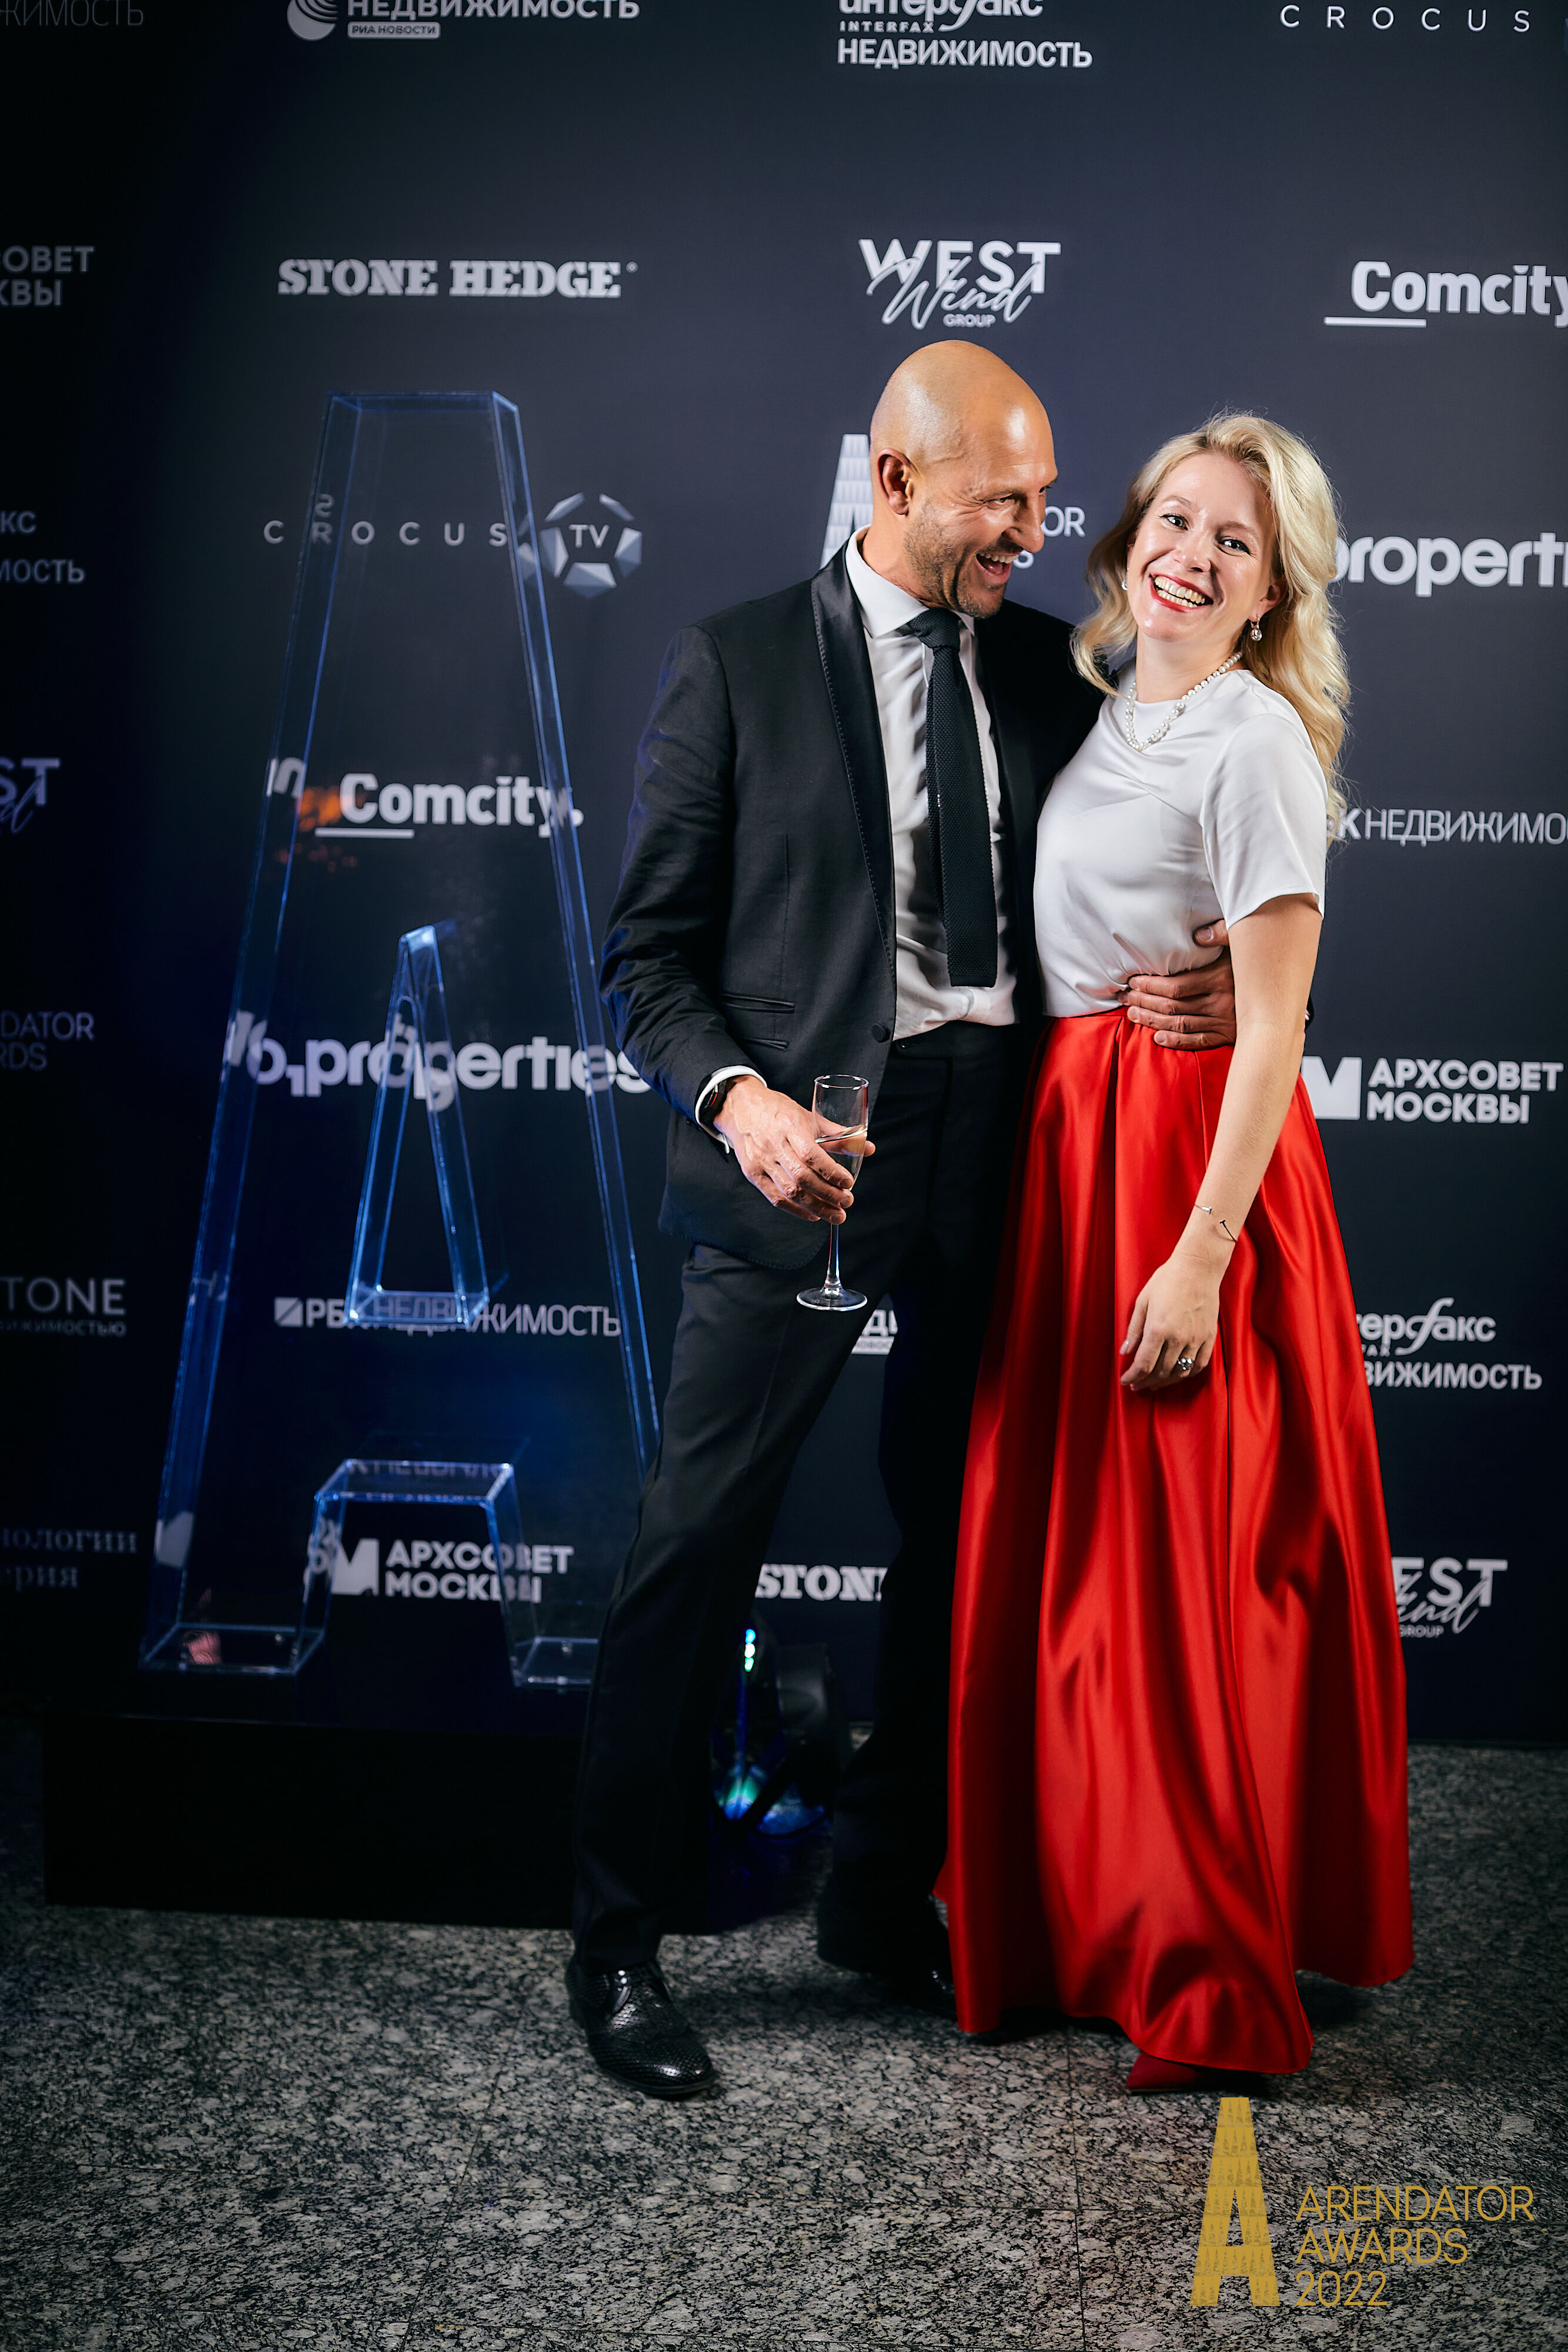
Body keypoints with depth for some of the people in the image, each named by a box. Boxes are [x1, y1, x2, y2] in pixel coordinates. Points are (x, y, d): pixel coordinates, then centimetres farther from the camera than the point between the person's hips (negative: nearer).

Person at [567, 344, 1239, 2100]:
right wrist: (734, 1097, -20)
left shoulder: (1049, 672, 11)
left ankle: (884, 1893, 30)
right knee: (695, 1549, -4)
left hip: (997, 1148, 5)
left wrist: (1198, 983, -4)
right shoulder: (735, 665, -1)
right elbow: (650, 949, -2)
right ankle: (616, 1940, 11)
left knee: (957, 1538, 12)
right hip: (807, 1150, -4)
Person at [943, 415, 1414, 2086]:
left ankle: (1218, 1987, 8)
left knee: (1182, 1577, -4)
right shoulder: (1098, 718, 14)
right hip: (1069, 1141, 8)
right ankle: (1082, 1927, 26)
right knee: (1059, 1560, 12)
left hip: (1195, 1150, -8)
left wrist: (1202, 1253, -21)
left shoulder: (1254, 740, -10)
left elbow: (1272, 1023, -15)